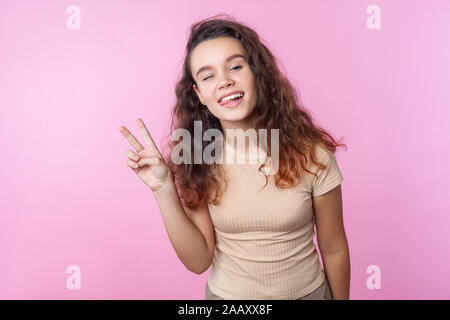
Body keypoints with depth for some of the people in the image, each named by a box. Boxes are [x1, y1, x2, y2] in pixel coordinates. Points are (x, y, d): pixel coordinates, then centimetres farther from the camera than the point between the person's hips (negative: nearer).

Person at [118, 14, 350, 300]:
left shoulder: (311, 154, -20)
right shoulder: (196, 161, -14)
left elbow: (335, 251, -9)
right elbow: (199, 260, -16)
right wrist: (164, 189, -26)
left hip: (308, 291, 0)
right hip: (226, 292, 1)